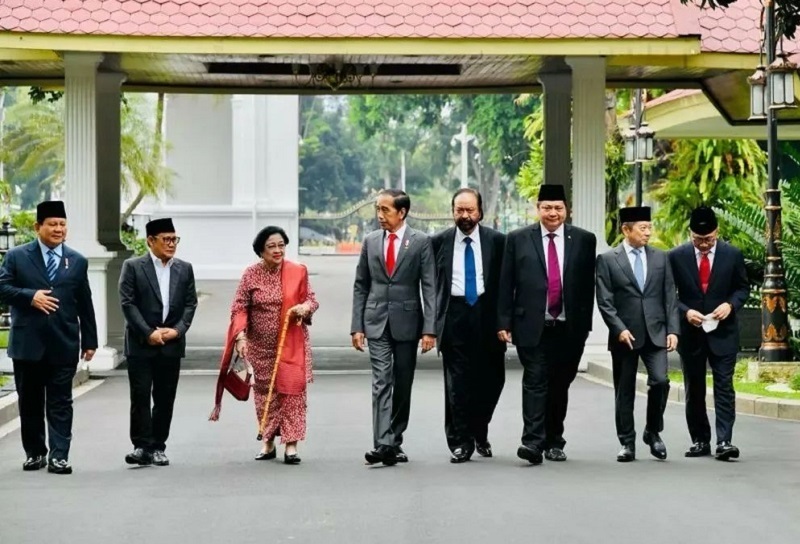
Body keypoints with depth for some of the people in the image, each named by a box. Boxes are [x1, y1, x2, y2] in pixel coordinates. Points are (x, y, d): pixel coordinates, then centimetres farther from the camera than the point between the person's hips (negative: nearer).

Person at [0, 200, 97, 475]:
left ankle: (59, 456, -1)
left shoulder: (77, 261, 9)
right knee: (30, 402, 8)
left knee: (60, 403, -1)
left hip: (63, 344, 0)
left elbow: (85, 305, 9)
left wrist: (89, 341, 7)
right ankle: (35, 453, 19)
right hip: (28, 343, 0)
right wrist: (30, 296, -17)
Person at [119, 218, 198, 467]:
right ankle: (142, 447, -4)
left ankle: (158, 448, 11)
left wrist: (178, 330, -7)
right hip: (141, 344, -3)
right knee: (140, 397, -6)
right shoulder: (133, 267, -1)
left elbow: (190, 304, 8)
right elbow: (128, 303, -7)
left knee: (165, 398, 5)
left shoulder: (185, 269, 10)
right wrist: (149, 333, -13)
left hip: (171, 344, 3)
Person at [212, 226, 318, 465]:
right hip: (260, 346, 1)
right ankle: (268, 442, 21)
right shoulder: (251, 274, -2)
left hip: (291, 344, -1)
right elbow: (239, 308, -4)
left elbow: (311, 299, 7)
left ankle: (291, 444, -3)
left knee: (292, 390, -6)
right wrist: (240, 336, -16)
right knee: (264, 391, 9)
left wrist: (305, 307, -17)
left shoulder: (298, 271, -1)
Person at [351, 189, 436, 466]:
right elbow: (360, 286, 10)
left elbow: (429, 287, -5)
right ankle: (383, 444, -17)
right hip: (377, 323, 1)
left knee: (403, 385, 7)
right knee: (381, 382, -9)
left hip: (407, 321, -1)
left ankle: (395, 442, 18)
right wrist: (357, 326, 2)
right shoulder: (370, 241, 7)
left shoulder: (421, 242, -2)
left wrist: (429, 329, -11)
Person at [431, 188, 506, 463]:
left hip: (486, 315, 1)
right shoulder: (439, 241, 4)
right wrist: (434, 321, -1)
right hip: (454, 314, -1)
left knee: (491, 378, 3)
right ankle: (461, 441, 5)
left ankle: (480, 432, 26)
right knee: (457, 381, -2)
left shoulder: (496, 241, 3)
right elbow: (431, 282, 5)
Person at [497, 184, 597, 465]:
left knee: (560, 385, 8)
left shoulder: (584, 240, 6)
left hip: (569, 327, 2)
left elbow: (588, 285, 7)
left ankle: (554, 442, 18)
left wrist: (585, 322, 3)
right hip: (532, 326, -1)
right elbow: (506, 284, 3)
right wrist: (504, 322, -2)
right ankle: (532, 442, -14)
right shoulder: (518, 239, 4)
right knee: (535, 382, -9)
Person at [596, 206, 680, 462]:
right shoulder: (608, 260, 0)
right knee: (624, 392, 3)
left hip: (655, 333, 2)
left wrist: (673, 330, -1)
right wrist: (619, 329, -14)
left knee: (660, 381, -12)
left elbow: (670, 297, 8)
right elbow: (605, 302, -4)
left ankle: (653, 432, 9)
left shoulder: (661, 258, 9)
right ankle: (627, 443, 13)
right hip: (624, 335, -2)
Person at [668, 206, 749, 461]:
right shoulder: (677, 256, -2)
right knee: (694, 390, 8)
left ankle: (724, 441, -11)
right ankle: (700, 440, 17)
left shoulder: (732, 255, -1)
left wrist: (731, 304, -12)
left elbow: (743, 287, 7)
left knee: (724, 386, -8)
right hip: (691, 333, 1)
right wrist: (686, 311, -15)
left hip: (723, 332, -1)